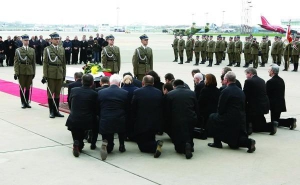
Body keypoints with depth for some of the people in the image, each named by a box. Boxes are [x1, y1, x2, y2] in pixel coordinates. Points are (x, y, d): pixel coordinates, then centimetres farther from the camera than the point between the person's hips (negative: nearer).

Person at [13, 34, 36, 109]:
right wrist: (16, 72, -9)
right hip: (21, 71, -2)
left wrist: (34, 72, 6)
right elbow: (16, 62, -3)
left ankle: (27, 102, 15)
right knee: (22, 87, 3)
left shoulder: (32, 50, 8)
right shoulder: (18, 50, 0)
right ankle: (23, 102, 11)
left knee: (28, 87, 6)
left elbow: (33, 62, 9)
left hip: (30, 71, 2)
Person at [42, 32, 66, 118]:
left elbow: (64, 62, 13)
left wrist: (64, 74, 9)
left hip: (60, 74, 4)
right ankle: (51, 111, 8)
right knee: (50, 93, 2)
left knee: (58, 93, 7)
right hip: (51, 74, -4)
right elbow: (45, 63, -4)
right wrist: (44, 75, -9)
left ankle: (56, 111, 14)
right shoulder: (47, 49, 0)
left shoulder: (62, 49, 11)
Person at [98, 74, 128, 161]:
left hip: (105, 122, 1)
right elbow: (127, 109, 3)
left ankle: (106, 144, -20)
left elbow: (98, 109, 8)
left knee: (109, 148, 16)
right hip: (120, 122, -1)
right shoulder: (125, 93, -4)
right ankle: (122, 145, 25)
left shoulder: (100, 92, -1)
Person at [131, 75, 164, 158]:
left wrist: (134, 121, 9)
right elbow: (161, 109, 5)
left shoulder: (137, 92, -12)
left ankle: (156, 145, -22)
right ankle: (156, 144, -11)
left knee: (142, 146, 7)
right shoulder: (159, 93, -1)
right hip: (156, 124, 4)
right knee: (150, 141, 23)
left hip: (141, 124, -4)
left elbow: (133, 109, -5)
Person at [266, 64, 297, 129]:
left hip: (274, 105, -8)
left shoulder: (270, 82, -19)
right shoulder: (281, 80, 7)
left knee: (274, 122, 1)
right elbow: (282, 93, 12)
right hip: (281, 104, 8)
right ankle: (291, 121, 6)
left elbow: (266, 94, -13)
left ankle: (290, 121, -13)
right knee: (276, 120, 20)